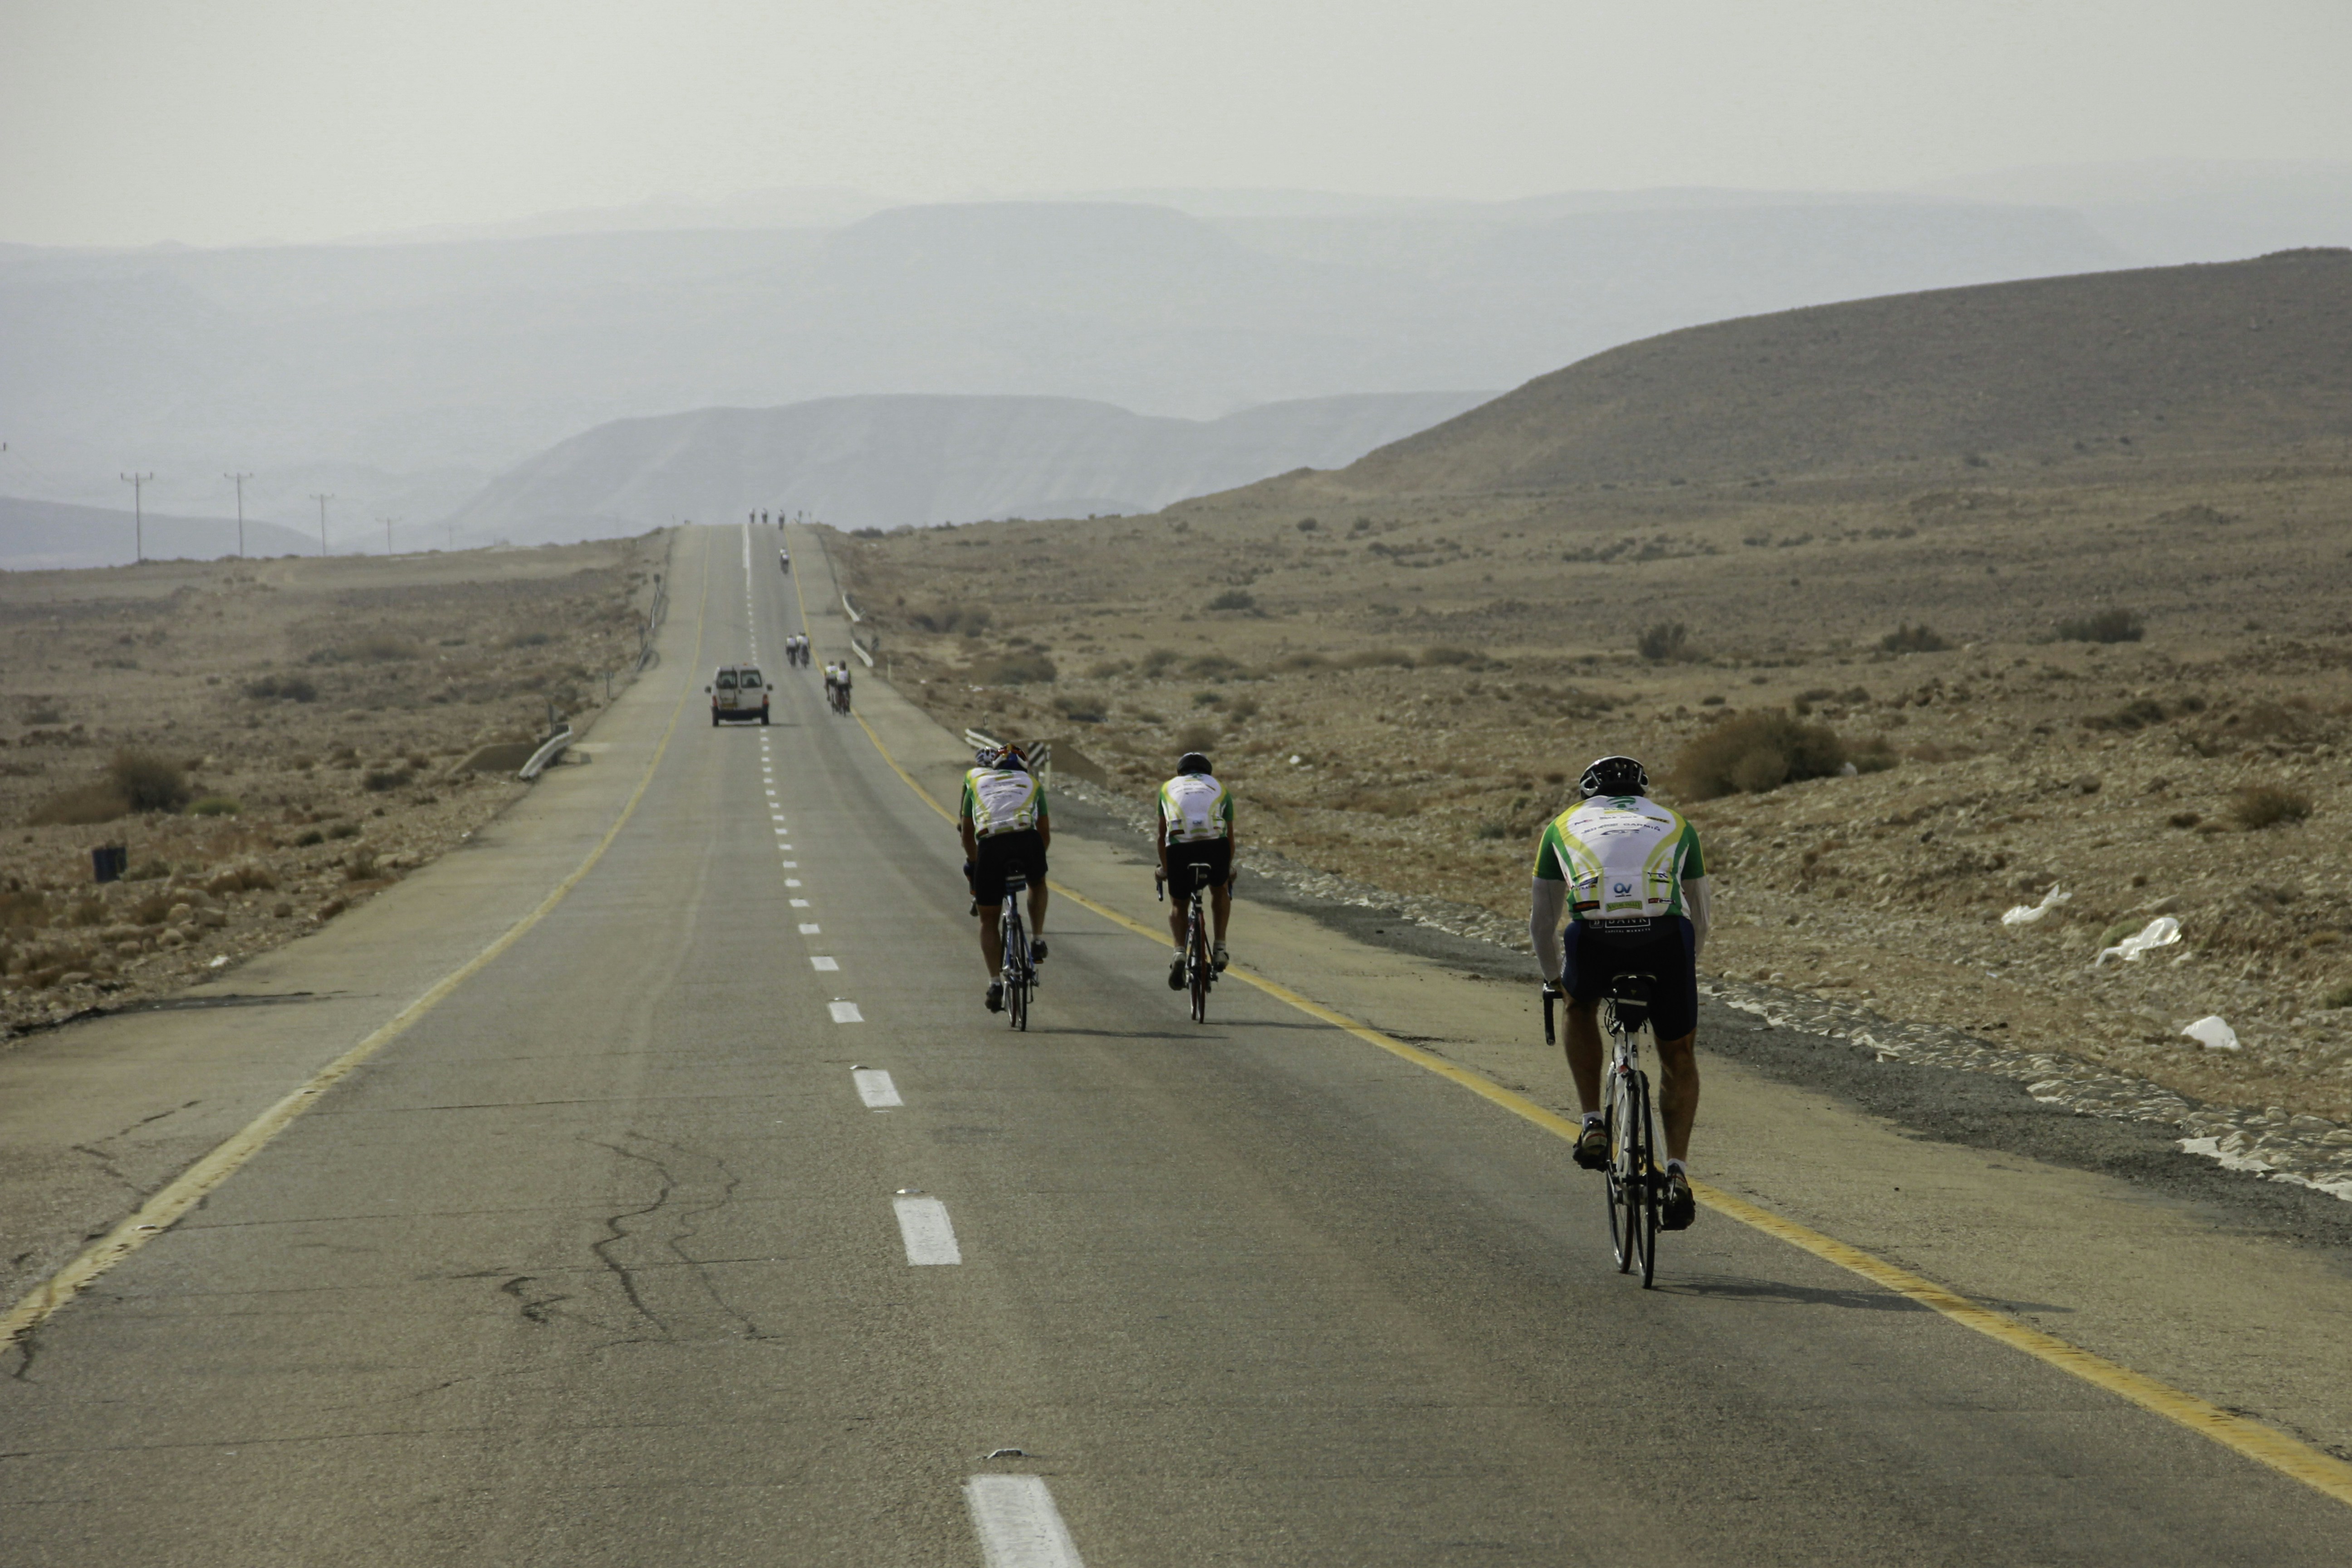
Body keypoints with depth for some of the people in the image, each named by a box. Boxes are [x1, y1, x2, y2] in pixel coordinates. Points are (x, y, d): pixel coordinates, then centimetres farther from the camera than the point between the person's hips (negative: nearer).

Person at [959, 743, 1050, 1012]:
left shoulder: (976, 780, 30)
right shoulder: (1032, 783, 30)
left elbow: (967, 832, 37)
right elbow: (1045, 833, 35)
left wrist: (973, 861, 52)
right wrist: (1036, 858, 53)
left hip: (991, 846, 0)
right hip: (1027, 839, 0)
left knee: (988, 921, 13)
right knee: (1038, 883, 36)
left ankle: (995, 983, 3)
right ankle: (1038, 942, 23)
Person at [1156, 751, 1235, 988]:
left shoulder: (1169, 788, 30)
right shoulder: (1219, 789, 30)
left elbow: (1162, 834, 34)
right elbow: (1230, 835, 36)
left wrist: (1164, 868, 48)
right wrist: (1229, 868, 51)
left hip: (1179, 848, 0)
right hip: (1215, 845, 0)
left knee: (1178, 905, 20)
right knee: (1220, 891, 31)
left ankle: (1180, 953, -3)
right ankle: (1219, 948, 22)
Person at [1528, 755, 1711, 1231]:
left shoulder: (1564, 825, 32)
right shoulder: (1675, 824, 33)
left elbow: (1542, 923, 37)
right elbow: (1700, 920, 42)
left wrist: (1554, 979, 54)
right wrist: (1680, 970, 59)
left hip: (1594, 936, 0)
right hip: (1664, 936, 0)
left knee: (1579, 1008, 35)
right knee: (1678, 1055, 22)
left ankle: (1593, 1126, 24)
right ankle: (1677, 1171, 7)